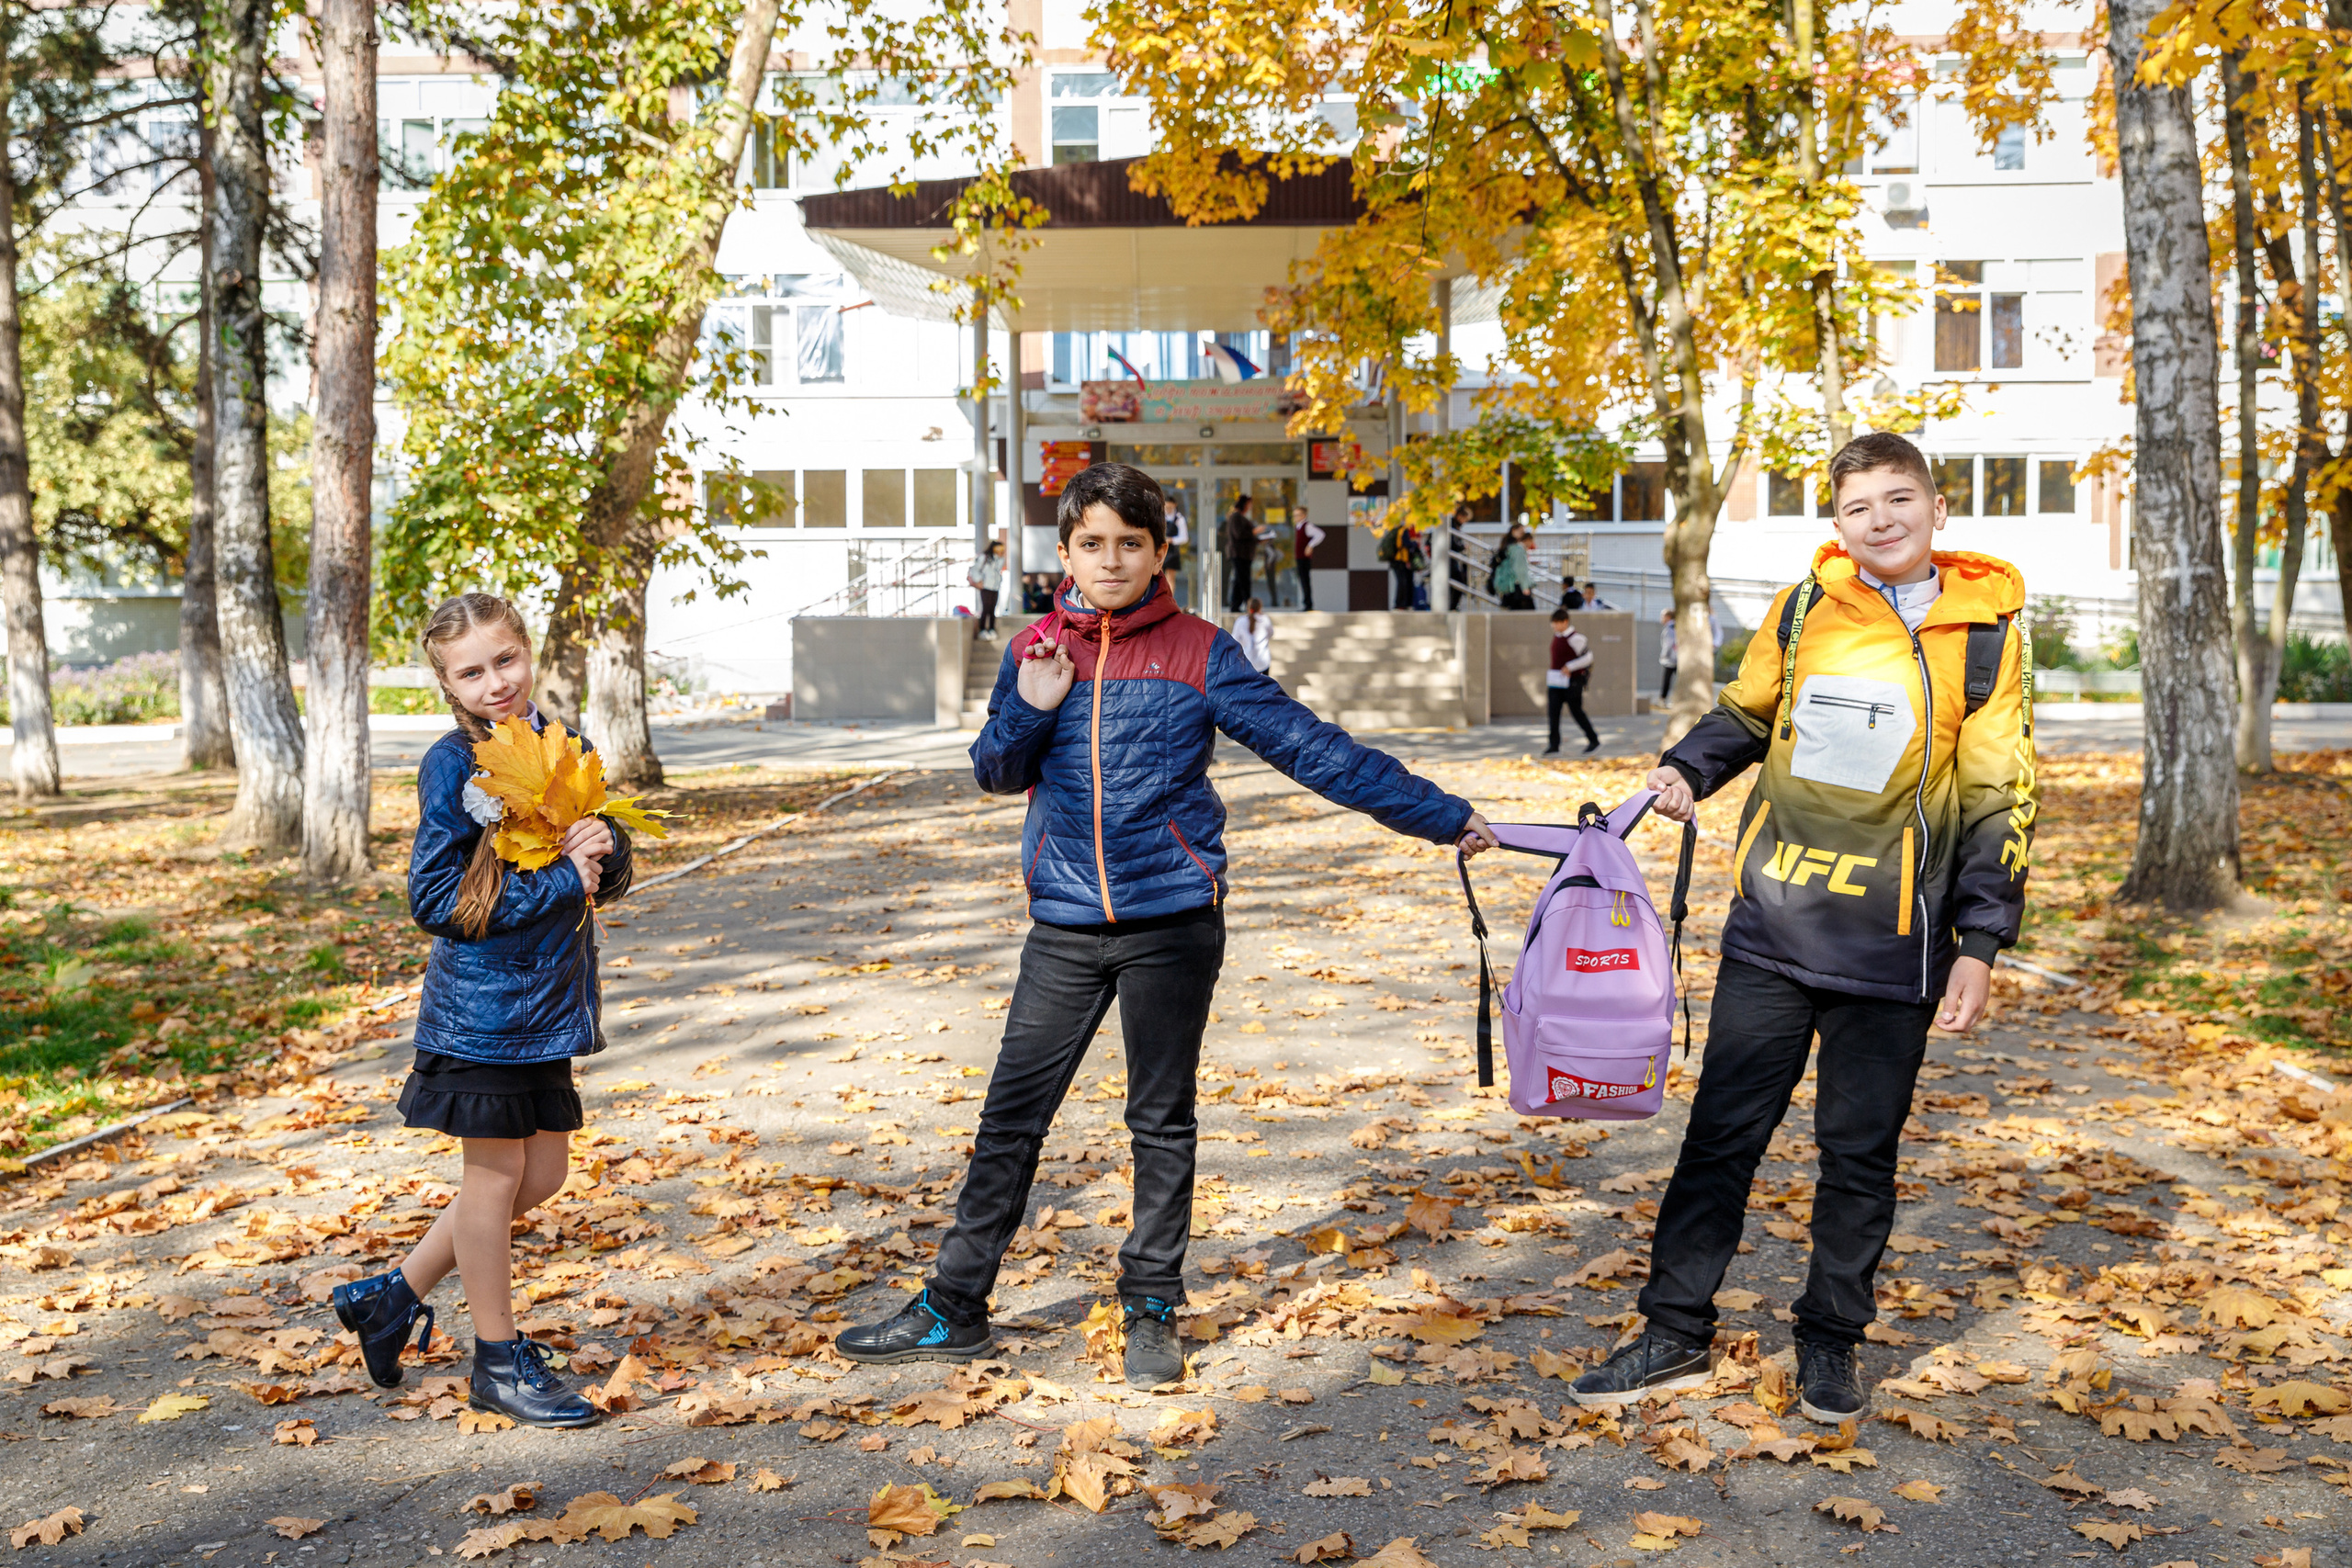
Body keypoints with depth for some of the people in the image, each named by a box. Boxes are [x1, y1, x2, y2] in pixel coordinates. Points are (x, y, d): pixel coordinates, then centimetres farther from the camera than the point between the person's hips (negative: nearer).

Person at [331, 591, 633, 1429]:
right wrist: (559, 883, -20)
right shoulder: (453, 766, -12)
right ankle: (498, 1362, 21)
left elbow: (610, 878, 10)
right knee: (496, 1172, 5)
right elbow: (437, 900, -18)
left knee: (542, 1172, 13)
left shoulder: (566, 749, 6)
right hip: (480, 1005, -7)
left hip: (549, 999, 7)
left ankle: (394, 1295, 30)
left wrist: (605, 845, -13)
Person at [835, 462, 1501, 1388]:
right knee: (1012, 1116, 5)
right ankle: (954, 1310, 17)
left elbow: (1309, 748, -1)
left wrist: (1439, 816, -2)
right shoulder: (1035, 651, 7)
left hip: (1173, 919, -2)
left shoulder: (1199, 652, -2)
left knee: (1163, 1122, 8)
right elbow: (996, 774, 10)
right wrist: (1031, 709, -11)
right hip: (1066, 926, 2)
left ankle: (1152, 1313, 22)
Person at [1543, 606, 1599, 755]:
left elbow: (1587, 657, -14)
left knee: (1577, 711, 1)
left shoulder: (1575, 638, -14)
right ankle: (1554, 746, -1)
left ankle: (1594, 740, 17)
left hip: (1572, 681, -7)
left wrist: (1570, 667, -20)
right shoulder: (1556, 636, 11)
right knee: (1553, 711, -2)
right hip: (1555, 681, 7)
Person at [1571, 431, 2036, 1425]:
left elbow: (1998, 801, 0)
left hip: (1892, 945, -2)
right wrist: (1686, 770, 1)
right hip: (1771, 929, 2)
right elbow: (1746, 714, 21)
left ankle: (1831, 1342, 26)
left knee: (1860, 1152, 9)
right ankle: (1676, 1335, 19)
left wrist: (1981, 942, -5)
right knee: (1722, 1132, 6)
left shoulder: (1985, 632, -2)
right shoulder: (1801, 610, 4)